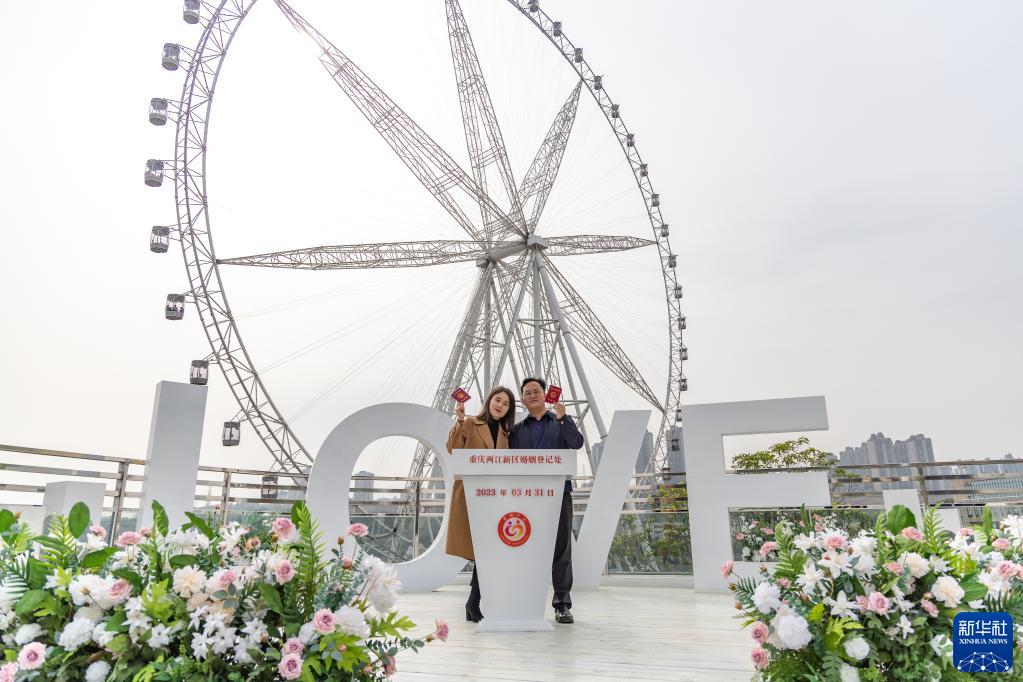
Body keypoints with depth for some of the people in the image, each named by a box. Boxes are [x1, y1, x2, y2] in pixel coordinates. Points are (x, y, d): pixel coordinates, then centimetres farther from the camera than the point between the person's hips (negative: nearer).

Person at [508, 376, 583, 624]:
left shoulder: (561, 422, 13)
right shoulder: (517, 429, 16)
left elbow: (577, 443, -4)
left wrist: (563, 418, -16)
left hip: (558, 492, -1)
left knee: (561, 548, -1)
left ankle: (562, 604, 4)